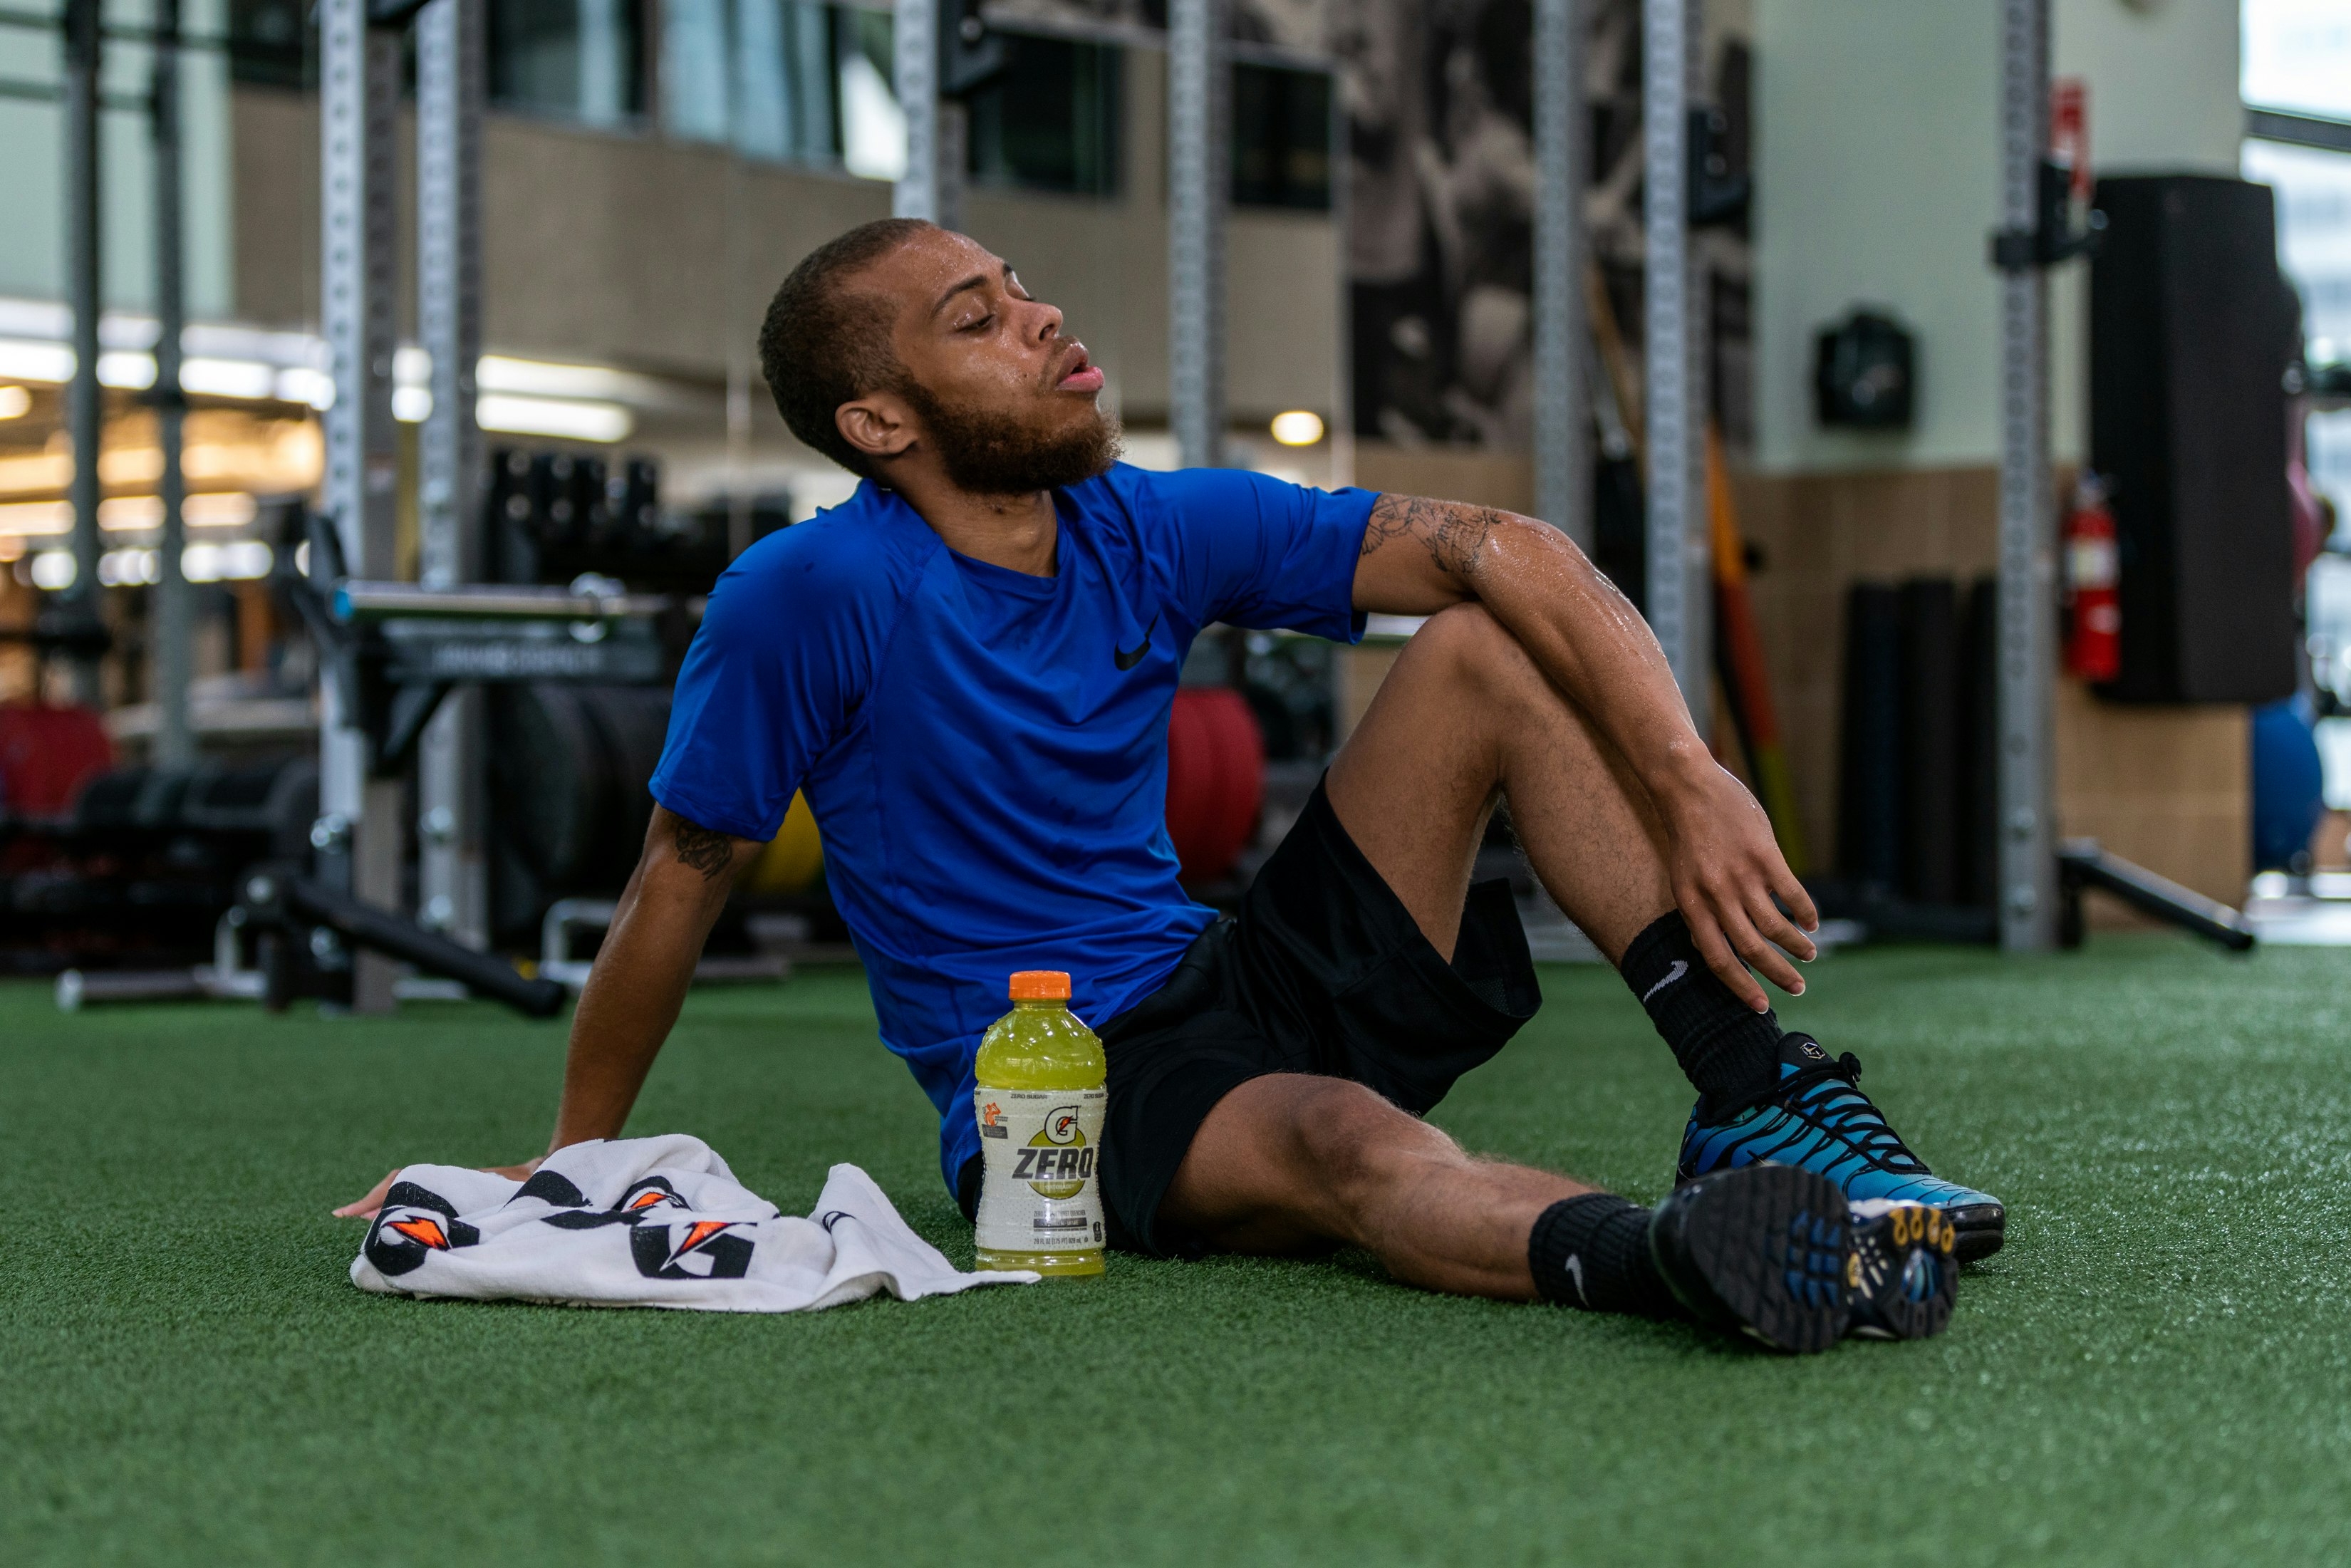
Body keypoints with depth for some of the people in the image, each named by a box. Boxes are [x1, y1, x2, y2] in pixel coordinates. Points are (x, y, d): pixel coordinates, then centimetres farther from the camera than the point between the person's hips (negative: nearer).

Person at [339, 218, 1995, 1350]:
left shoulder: (1158, 528, 1)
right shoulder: (809, 597, -13)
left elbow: (1500, 550, -8)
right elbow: (682, 882, -4)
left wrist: (1691, 785, -22)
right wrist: (574, 1160, 3)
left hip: (1237, 985, 6)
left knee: (1491, 649, -9)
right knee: (1338, 1138, -39)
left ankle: (1761, 1099, -23)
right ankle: (1667, 1258, -70)